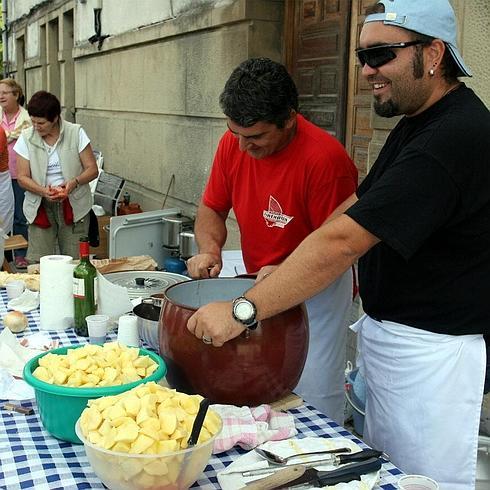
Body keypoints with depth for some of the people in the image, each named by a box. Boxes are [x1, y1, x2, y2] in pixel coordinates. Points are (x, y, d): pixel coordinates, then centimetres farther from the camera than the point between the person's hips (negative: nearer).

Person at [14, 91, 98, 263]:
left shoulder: (76, 133, -3)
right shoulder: (26, 138, 0)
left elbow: (92, 169, -2)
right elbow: (22, 177, 0)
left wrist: (74, 182, -22)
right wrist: (43, 191, -19)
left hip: (74, 205, -1)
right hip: (40, 207, 1)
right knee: (36, 263, -5)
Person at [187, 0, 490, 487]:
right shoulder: (416, 124, 9)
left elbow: (344, 239, -30)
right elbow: (356, 205, 13)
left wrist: (244, 310, -28)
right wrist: (290, 269, 2)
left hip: (432, 350, -9)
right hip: (385, 328, 9)